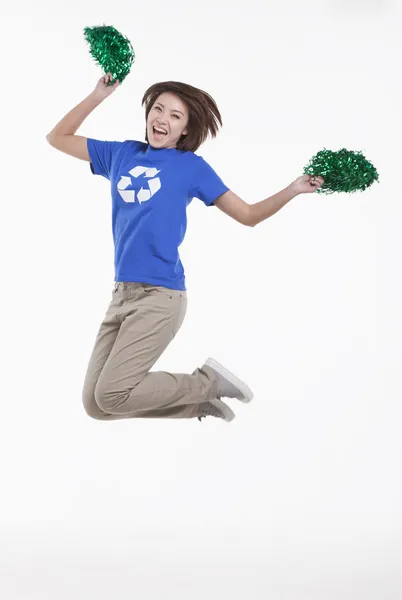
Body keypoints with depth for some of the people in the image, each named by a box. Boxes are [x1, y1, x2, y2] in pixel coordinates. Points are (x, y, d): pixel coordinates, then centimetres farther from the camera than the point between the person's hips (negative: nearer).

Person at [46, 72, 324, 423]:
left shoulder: (191, 166, 2)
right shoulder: (122, 154, 13)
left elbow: (248, 215, 4)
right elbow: (57, 138, 21)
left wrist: (292, 190, -9)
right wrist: (98, 96, 12)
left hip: (161, 295, -6)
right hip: (122, 292, 6)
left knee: (111, 395, -15)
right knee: (94, 404, 2)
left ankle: (207, 383, 5)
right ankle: (198, 402, 17)